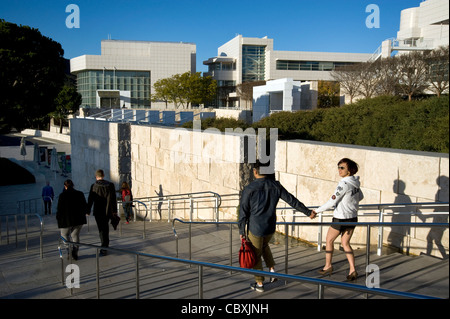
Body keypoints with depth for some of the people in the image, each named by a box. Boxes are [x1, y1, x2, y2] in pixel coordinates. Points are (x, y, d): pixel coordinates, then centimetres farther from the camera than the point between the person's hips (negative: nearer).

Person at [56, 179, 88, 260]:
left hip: (67, 220, -4)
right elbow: (85, 206, 9)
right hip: (79, 219, 4)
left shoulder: (63, 195, -11)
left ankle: (70, 249, -6)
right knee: (75, 235, 13)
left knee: (65, 235, 13)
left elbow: (59, 208, -10)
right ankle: (75, 253, 7)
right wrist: (83, 213, 24)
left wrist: (58, 218, 4)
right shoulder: (80, 194, 2)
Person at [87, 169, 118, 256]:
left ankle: (104, 249, -2)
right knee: (106, 228, 20)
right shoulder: (110, 185, -1)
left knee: (101, 229, 2)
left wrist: (88, 211, 6)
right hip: (108, 211, 3)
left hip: (98, 212, -3)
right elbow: (113, 199, 1)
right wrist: (115, 211, 6)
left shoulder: (94, 186, -8)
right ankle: (106, 245, 31)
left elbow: (90, 200, -4)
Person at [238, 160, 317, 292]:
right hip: (270, 227, 4)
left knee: (256, 255, 12)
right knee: (264, 246, 32)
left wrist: (241, 231, -1)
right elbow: (292, 200, 3)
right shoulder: (276, 186, -4)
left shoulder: (249, 189, -14)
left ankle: (259, 284, 22)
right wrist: (308, 212, 13)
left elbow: (243, 211, -10)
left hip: (255, 228, -4)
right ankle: (272, 269, 22)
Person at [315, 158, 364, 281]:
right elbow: (360, 197, 20)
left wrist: (316, 211, -15)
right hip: (353, 217, 7)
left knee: (329, 240, 14)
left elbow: (331, 202, -22)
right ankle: (352, 270, 7)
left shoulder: (344, 184, -22)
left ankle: (328, 266, 25)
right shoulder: (355, 182, 2)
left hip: (341, 219, -7)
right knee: (345, 243, 16)